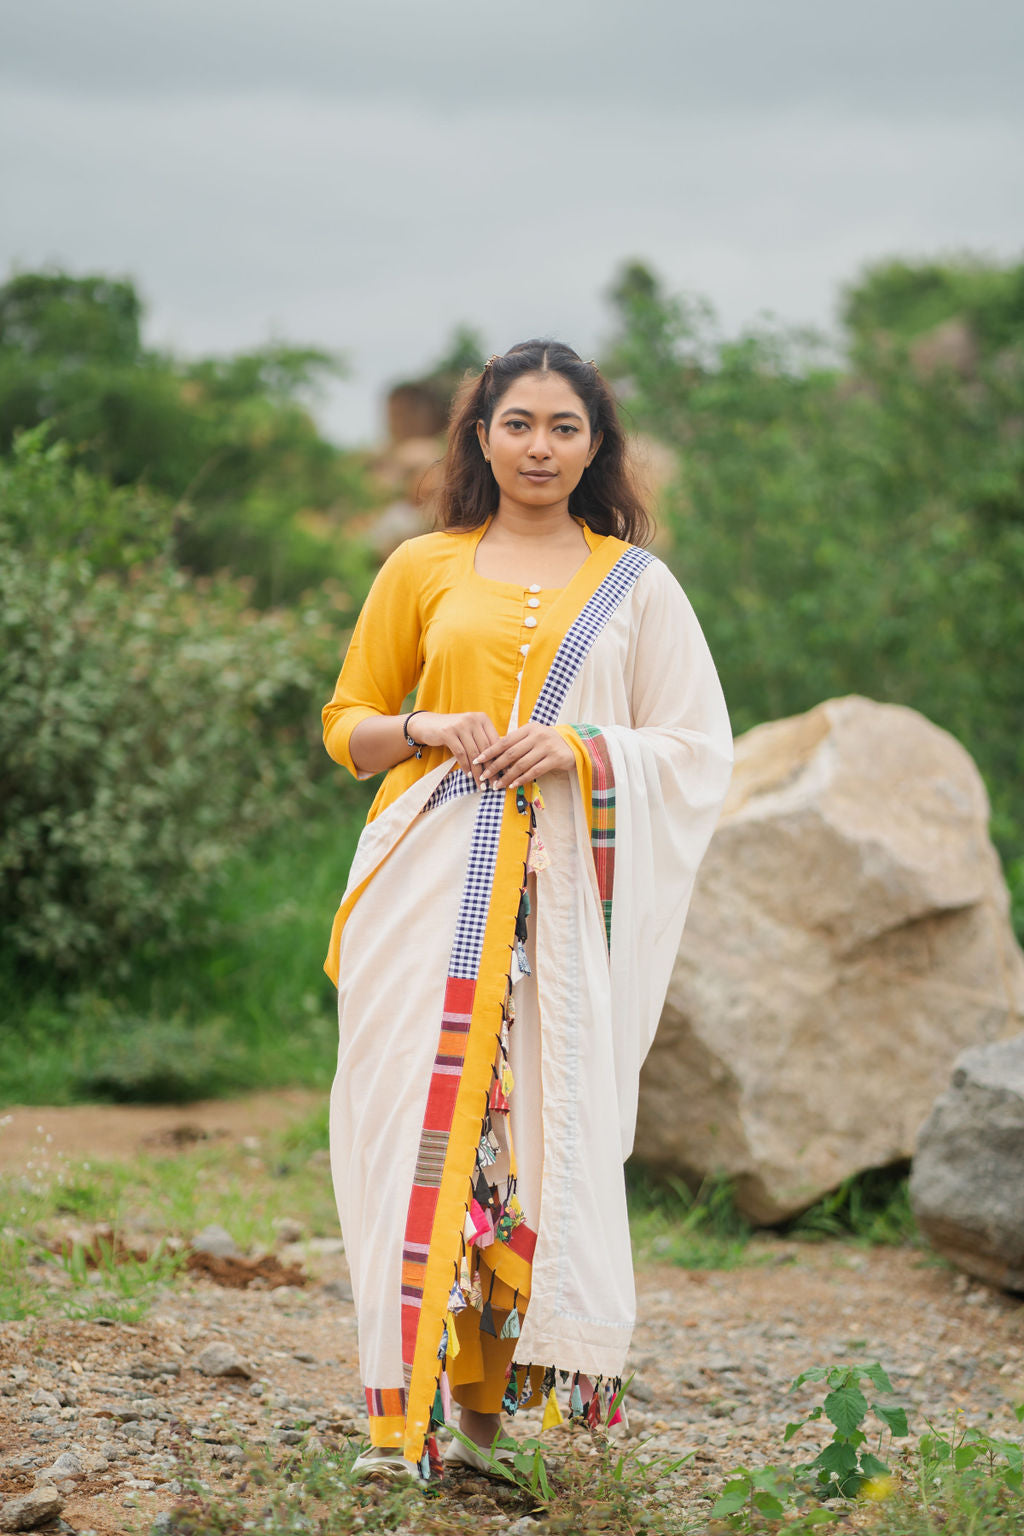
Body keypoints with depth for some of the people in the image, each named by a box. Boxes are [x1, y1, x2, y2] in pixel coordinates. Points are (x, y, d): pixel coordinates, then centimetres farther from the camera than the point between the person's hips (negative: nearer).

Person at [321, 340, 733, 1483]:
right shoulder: (421, 570, 13)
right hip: (432, 880, 0)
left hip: (565, 890, 0)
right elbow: (346, 724, 16)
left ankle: (492, 1392, 1)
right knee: (418, 1115, -8)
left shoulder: (635, 584, 12)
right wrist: (424, 727, -5)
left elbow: (700, 749, 9)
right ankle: (403, 1404, -7)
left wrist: (584, 750, -9)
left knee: (543, 1122, -7)